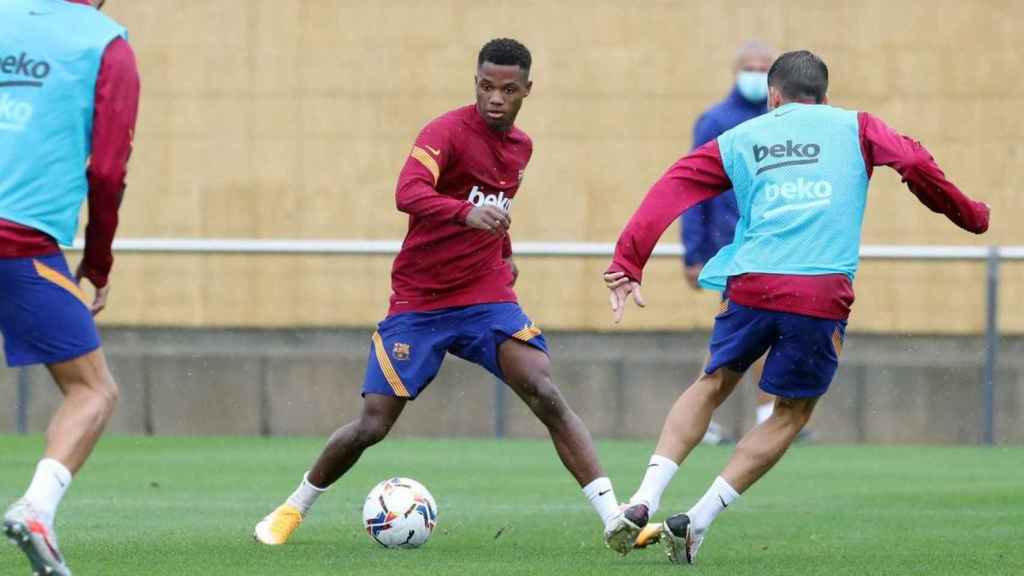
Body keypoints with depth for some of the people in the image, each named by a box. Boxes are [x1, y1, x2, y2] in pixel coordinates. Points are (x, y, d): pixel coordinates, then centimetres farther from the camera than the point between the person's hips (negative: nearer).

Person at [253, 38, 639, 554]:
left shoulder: (520, 147, 8)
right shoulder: (448, 132, -14)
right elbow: (408, 194, -34)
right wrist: (467, 213, -49)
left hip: (486, 297, 4)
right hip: (419, 301, -4)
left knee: (545, 393, -19)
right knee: (372, 425, -4)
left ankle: (614, 520, -23)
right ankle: (293, 509, 21)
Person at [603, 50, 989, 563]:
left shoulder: (740, 139, 20)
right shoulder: (853, 128, 17)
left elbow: (669, 190, 12)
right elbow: (915, 165, 6)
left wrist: (627, 265, 8)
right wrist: (970, 216, 20)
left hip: (751, 285, 2)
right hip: (822, 293, -2)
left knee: (713, 385, 21)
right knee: (792, 412, 13)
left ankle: (644, 502, 8)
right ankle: (697, 522, 6)